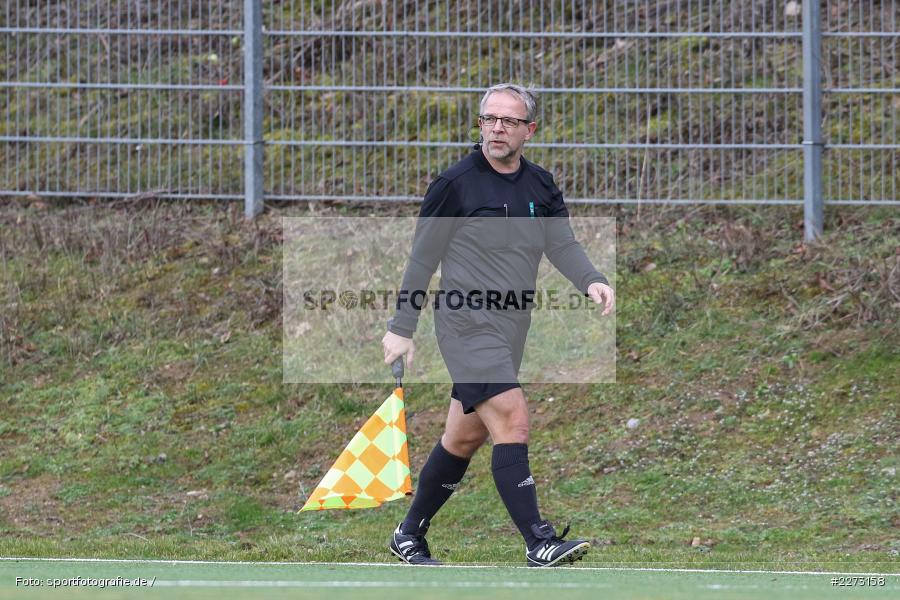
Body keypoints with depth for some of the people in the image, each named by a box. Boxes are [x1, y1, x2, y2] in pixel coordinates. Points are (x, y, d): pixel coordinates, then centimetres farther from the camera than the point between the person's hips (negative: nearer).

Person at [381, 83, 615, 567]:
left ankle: (410, 534, 28)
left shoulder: (541, 187, 10)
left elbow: (562, 244, -1)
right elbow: (423, 259, -1)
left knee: (464, 437, 13)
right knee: (512, 420, -19)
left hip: (511, 329, 7)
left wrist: (591, 281, -22)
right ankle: (538, 543, -23)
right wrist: (401, 328, -1)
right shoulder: (455, 183, -6)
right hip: (468, 326, -6)